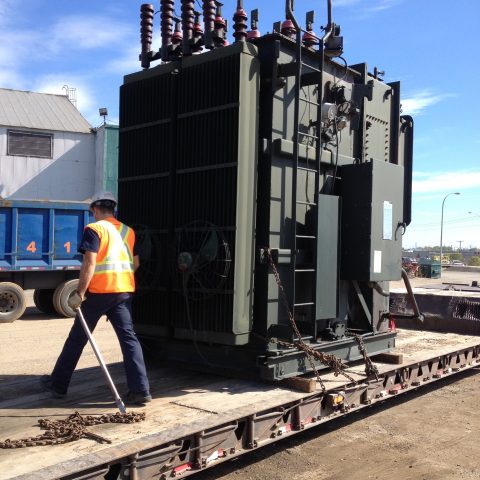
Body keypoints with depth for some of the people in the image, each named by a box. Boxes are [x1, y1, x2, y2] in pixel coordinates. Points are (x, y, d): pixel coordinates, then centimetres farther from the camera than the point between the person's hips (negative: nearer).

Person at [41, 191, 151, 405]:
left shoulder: (94, 229, -7)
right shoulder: (128, 231, 13)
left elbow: (89, 263, -16)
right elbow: (135, 263, 19)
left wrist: (80, 293, -15)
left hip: (99, 291, -5)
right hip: (124, 291, 5)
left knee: (77, 338, 9)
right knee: (128, 337, 3)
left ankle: (58, 384, 22)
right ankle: (140, 389, -3)